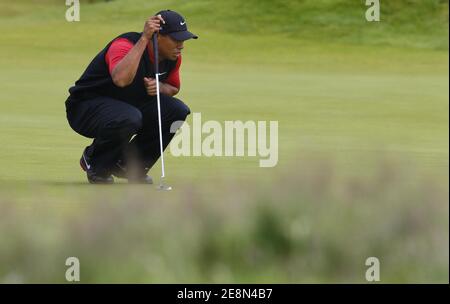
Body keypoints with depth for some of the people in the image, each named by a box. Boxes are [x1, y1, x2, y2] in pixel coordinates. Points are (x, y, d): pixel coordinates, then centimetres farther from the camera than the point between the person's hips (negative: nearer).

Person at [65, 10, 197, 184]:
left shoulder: (173, 57, -5)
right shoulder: (124, 45, -28)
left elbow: (174, 88, 14)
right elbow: (121, 79, -49)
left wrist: (160, 87, -12)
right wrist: (144, 39, -45)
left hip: (129, 106, 8)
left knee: (178, 110, -11)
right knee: (128, 118, -39)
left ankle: (132, 165, 6)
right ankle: (95, 164, -7)